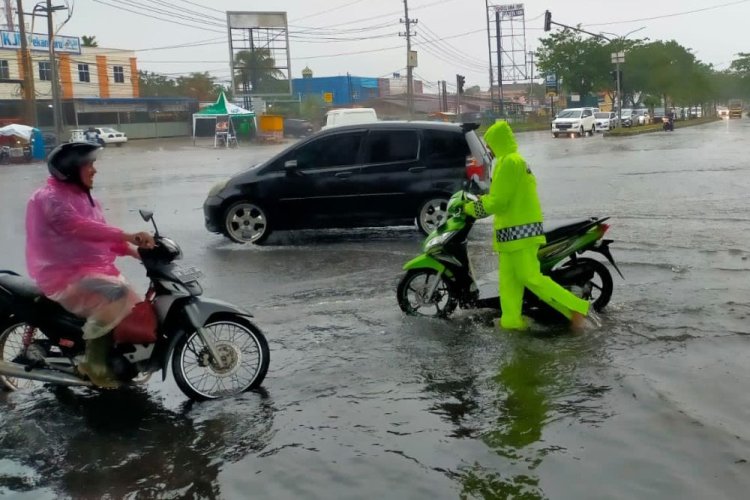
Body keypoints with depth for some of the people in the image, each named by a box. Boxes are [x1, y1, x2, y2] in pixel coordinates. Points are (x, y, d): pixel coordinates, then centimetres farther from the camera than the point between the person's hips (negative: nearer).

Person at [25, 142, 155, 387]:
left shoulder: (81, 196, 17)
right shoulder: (50, 198, -15)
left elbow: (98, 233, 14)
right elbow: (81, 228, -31)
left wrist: (134, 251, -2)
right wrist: (129, 236, -40)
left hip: (89, 268, 10)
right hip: (64, 276, -10)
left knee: (131, 306, 4)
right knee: (114, 295, -28)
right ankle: (95, 364, -18)